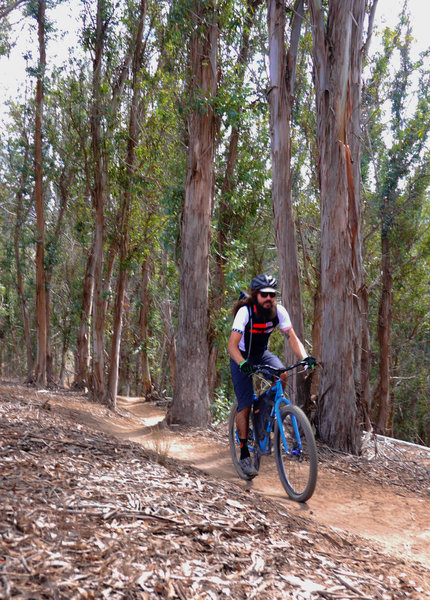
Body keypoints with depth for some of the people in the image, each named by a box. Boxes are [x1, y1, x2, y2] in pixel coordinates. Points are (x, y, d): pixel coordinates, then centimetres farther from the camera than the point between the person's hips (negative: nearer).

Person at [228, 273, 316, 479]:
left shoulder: (279, 311, -16)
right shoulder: (245, 312, -28)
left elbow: (292, 337, -18)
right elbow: (232, 345, -35)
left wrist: (305, 357, -35)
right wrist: (242, 364, -53)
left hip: (262, 353, 4)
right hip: (241, 357, -4)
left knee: (283, 376, -26)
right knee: (245, 406, -10)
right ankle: (244, 454, 2)